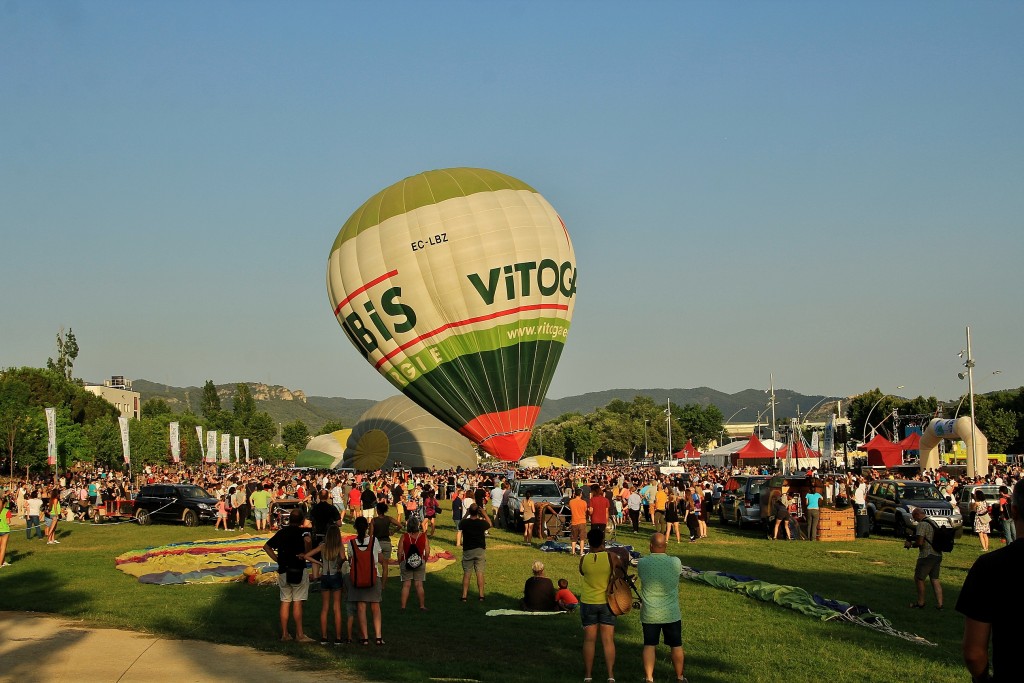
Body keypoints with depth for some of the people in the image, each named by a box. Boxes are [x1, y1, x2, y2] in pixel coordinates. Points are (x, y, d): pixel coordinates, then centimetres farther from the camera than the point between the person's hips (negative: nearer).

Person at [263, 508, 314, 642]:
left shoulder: (281, 532, 10)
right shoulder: (302, 531, -8)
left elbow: (266, 546, 15)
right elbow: (307, 540, -31)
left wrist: (277, 559, 12)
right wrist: (306, 553, -16)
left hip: (283, 571, 5)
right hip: (298, 571, -5)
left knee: (285, 602, 10)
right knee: (297, 603, -4)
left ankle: (284, 633, 13)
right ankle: (300, 634, -2)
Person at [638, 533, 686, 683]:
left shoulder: (642, 563, -14)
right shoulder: (675, 562, -13)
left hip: (649, 614, 0)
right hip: (671, 614, 0)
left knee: (649, 646, 12)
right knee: (676, 646, 14)